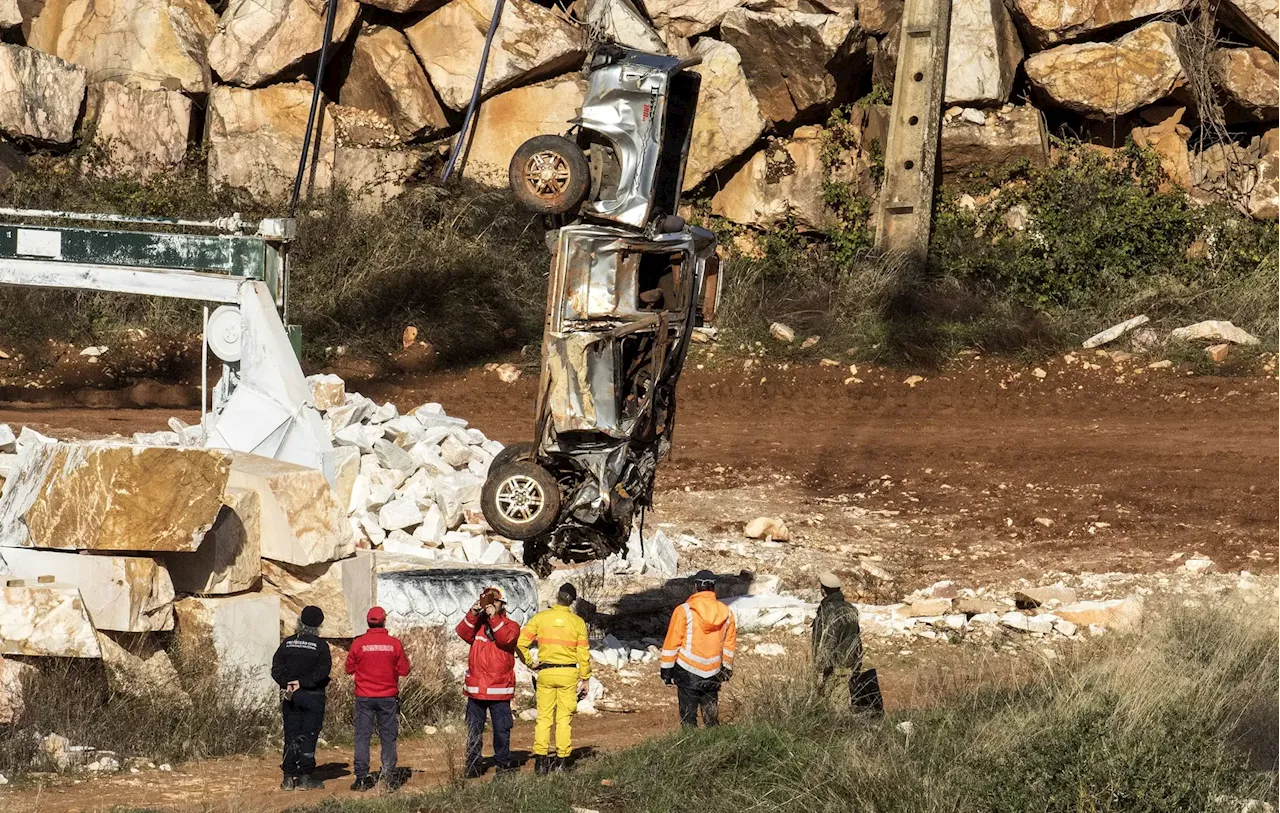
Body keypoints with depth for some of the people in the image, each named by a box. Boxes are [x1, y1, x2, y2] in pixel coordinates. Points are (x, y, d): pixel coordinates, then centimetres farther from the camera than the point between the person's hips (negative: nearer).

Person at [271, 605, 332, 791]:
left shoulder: (287, 643, 4)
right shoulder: (320, 645, -7)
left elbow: (276, 669, -2)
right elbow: (322, 671, -16)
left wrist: (287, 684, -12)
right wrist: (302, 683, -14)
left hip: (291, 697, 3)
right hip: (313, 697, -3)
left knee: (291, 736, 8)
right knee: (309, 736, 1)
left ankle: (288, 778, 6)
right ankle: (305, 777, 0)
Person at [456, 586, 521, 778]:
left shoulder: (510, 626, 5)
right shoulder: (476, 624, 13)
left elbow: (506, 638, -17)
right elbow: (463, 633, -6)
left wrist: (494, 618, -24)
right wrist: (472, 615, -18)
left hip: (499, 689, -3)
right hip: (476, 688, 3)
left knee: (502, 727, 2)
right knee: (474, 728, 5)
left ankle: (503, 761, 12)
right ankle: (473, 764, 9)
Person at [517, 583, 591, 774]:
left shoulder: (540, 618, -3)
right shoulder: (578, 622, -2)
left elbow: (520, 642, -7)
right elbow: (583, 653, 0)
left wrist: (529, 662, 7)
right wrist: (585, 678, 8)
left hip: (546, 672, 0)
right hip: (569, 674, 0)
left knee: (544, 717, 5)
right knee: (564, 718, 5)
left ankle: (540, 759, 0)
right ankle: (562, 759, 4)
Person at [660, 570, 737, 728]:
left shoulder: (684, 611, -12)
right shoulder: (726, 613, 1)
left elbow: (671, 644, -8)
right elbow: (729, 645, 11)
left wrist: (666, 670, 1)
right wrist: (726, 670, 23)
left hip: (687, 673, -4)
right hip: (713, 675, 4)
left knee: (688, 715, 2)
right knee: (711, 715, 14)